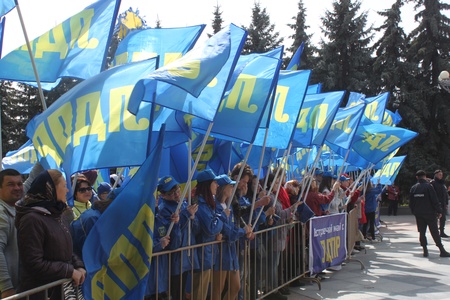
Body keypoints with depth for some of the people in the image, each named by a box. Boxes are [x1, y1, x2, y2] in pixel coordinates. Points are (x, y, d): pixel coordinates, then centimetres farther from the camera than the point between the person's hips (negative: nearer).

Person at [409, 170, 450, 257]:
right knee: (435, 232, -1)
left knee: (422, 232, 8)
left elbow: (411, 203, 10)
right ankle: (442, 251, 0)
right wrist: (439, 211, -5)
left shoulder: (413, 188, 5)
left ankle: (425, 251, 6)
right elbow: (435, 200, -12)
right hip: (429, 213, -4)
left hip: (418, 214, 4)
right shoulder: (428, 186, -10)